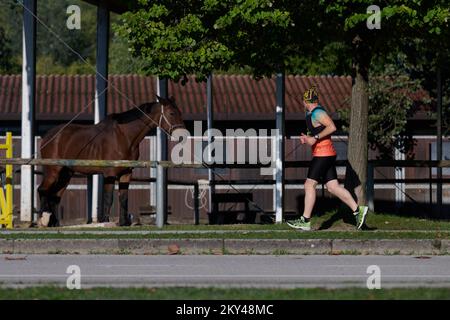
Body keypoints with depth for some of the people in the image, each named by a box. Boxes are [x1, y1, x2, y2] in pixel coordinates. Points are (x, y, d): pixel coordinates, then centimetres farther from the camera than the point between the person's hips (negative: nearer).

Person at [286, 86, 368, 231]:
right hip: (328, 154, 10)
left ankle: (305, 221, -7)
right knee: (333, 187, 6)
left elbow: (332, 127, -24)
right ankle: (358, 210, 2)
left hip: (322, 154, -10)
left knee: (309, 185, -7)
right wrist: (307, 138, 12)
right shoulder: (312, 113, 19)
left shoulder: (317, 112, -12)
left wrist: (315, 138, -22)